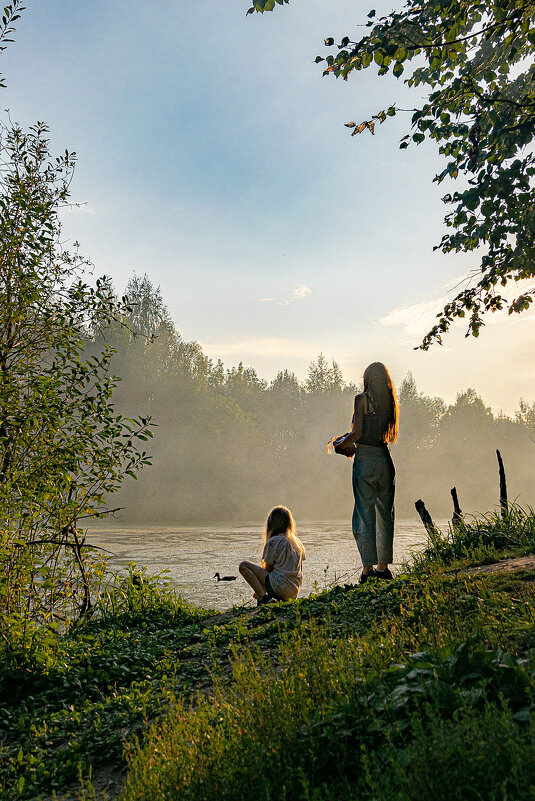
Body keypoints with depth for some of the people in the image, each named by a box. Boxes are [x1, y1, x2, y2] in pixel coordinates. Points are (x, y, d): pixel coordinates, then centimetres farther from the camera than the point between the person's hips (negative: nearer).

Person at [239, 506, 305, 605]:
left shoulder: (273, 542, -9)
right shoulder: (297, 541, 10)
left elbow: (267, 569, -3)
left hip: (279, 588, -8)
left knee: (243, 566, -4)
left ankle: (263, 598, -14)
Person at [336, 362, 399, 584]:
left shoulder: (362, 399, -6)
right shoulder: (390, 400, 8)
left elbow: (357, 433, -12)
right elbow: (386, 432, 11)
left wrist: (342, 445, 7)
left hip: (365, 460, -5)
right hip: (385, 459, 5)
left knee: (365, 514, 0)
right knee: (385, 514, 11)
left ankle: (368, 568, 0)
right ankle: (383, 566, 16)